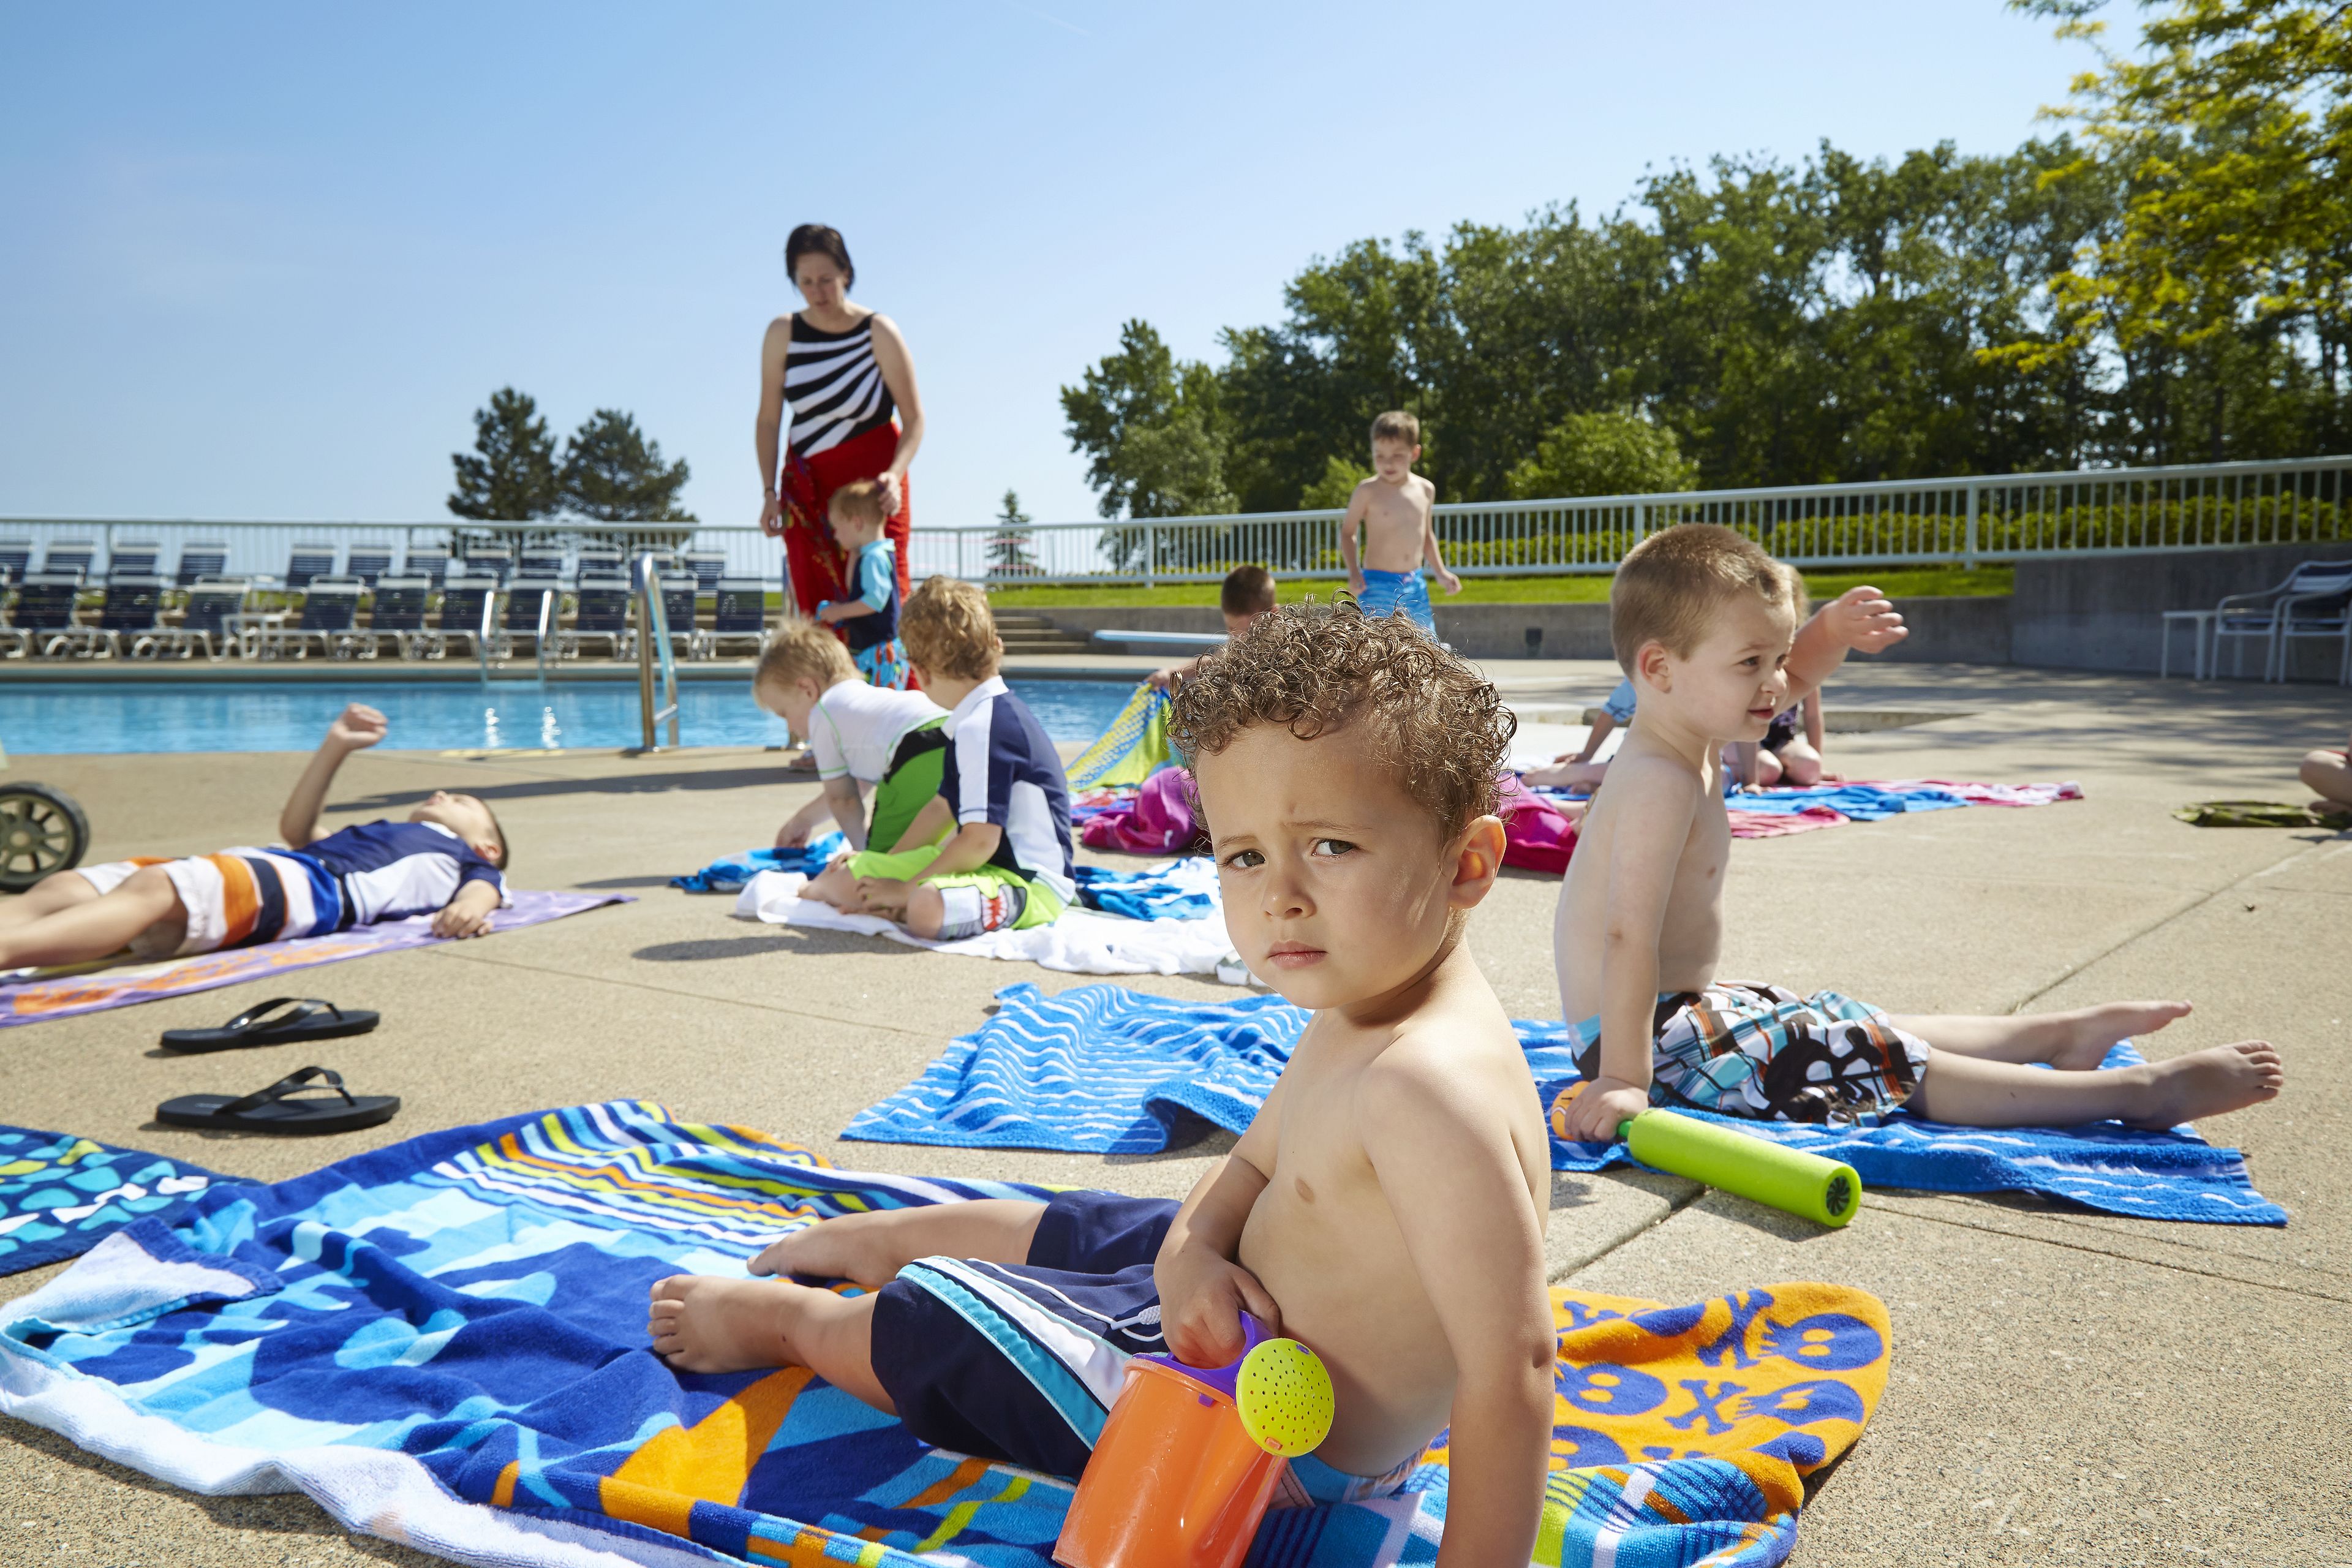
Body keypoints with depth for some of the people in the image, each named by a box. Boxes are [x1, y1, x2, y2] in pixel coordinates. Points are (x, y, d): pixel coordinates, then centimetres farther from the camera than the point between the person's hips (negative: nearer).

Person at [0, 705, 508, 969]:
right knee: (62, 890, -17)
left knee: (151, 888, -36)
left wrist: (471, 908, -22)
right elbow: (296, 829, 54)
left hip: (310, 885, -8)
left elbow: (485, 884, 4)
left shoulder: (463, 856, 26)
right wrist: (336, 747, 48)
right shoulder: (383, 834, 46)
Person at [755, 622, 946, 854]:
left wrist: (861, 849, 32)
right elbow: (858, 786, 52)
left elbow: (841, 798, 18)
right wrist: (803, 818, 65)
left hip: (918, 762, -8)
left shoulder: (822, 714, 15)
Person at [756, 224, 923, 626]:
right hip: (807, 485, 2)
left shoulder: (879, 332, -7)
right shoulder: (782, 333, 0)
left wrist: (895, 475, -23)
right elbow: (768, 420, 6)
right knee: (813, 602, -5)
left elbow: (914, 419, -6)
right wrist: (769, 493, -2)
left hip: (872, 484, -2)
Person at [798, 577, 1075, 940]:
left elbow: (980, 841, -27)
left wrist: (907, 890, -18)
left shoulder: (983, 729, -22)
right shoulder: (997, 713, 13)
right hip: (1000, 861, 10)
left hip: (1033, 883, -10)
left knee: (926, 909, -39)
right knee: (848, 877, 3)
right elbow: (944, 806, 22)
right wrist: (884, 864, 24)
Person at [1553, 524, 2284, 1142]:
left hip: (1688, 1010, 11)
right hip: (1657, 1042, -11)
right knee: (1898, 1066, -7)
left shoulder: (1691, 740, 8)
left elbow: (1780, 686, 26)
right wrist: (1624, 1079, -35)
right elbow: (1629, 936, -32)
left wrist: (1828, 633, 7)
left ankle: (2063, 1033, 38)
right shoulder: (1661, 782, -25)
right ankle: (2144, 1093, -1)